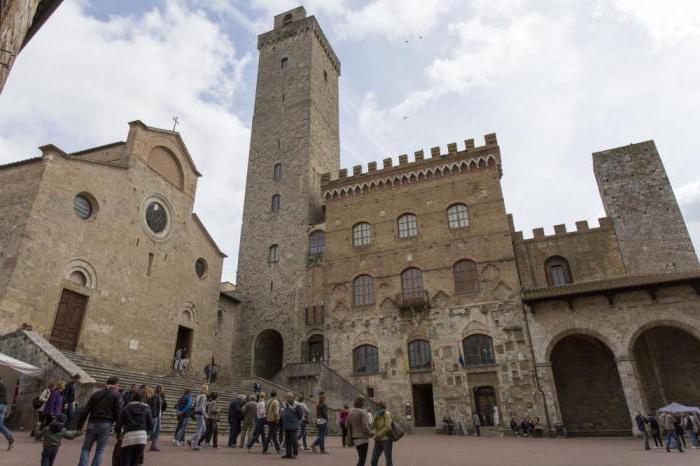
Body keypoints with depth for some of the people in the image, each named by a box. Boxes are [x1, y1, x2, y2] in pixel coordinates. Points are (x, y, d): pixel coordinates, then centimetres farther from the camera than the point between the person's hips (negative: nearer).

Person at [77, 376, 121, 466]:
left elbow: (85, 410, 8)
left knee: (86, 448, 13)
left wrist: (80, 424, 12)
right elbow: (117, 413, -4)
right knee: (100, 450, 8)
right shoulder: (116, 396, 0)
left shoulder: (96, 394, 12)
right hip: (105, 425, -3)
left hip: (92, 424, 3)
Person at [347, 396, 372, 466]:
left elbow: (347, 425, 7)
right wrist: (370, 433, 0)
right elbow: (365, 427, -18)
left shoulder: (351, 413, 4)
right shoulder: (362, 412, -16)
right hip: (362, 439, -7)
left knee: (361, 459, 20)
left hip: (355, 438, 7)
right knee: (362, 460, 0)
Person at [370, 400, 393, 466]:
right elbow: (372, 427, 3)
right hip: (378, 441, 6)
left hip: (386, 440, -6)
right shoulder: (377, 415, 9)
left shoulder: (386, 414, -11)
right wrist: (375, 419, -13)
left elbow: (388, 427, -20)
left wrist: (378, 435, -15)